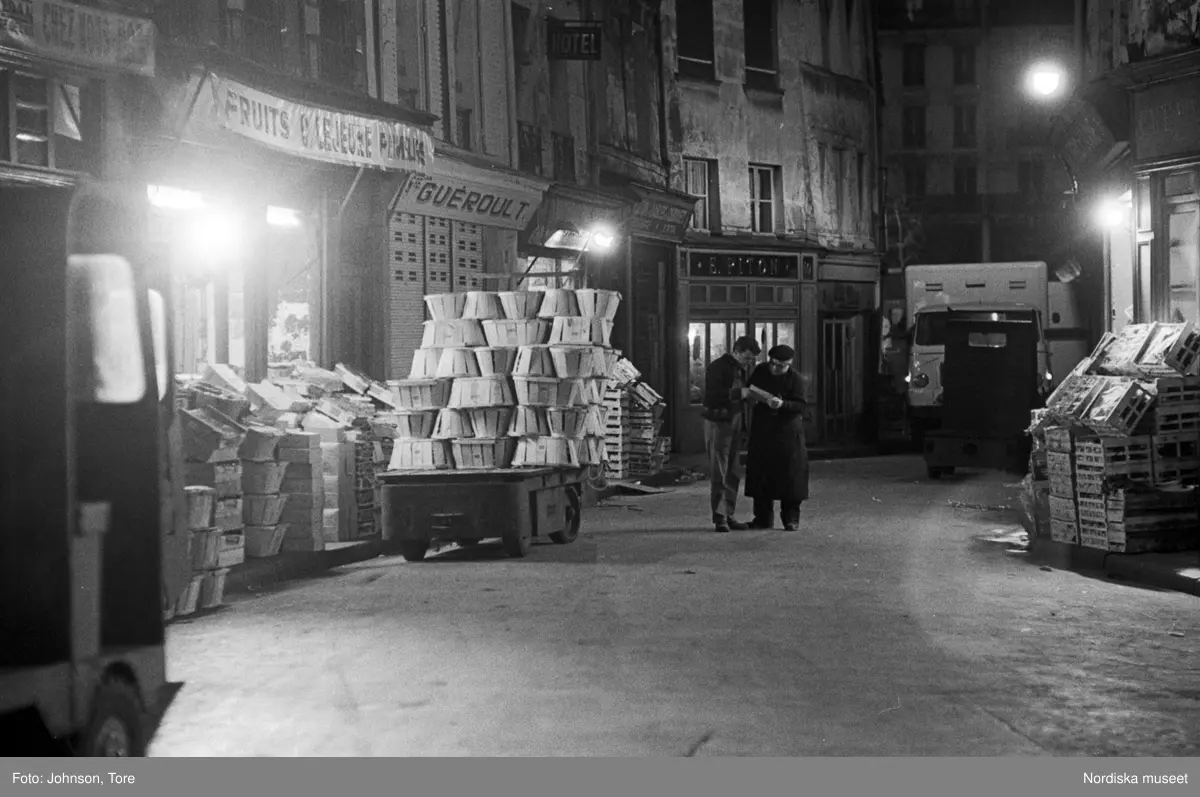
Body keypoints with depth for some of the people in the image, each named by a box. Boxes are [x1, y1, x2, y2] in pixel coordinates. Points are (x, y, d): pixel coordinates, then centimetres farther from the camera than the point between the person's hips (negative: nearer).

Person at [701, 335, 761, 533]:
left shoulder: (741, 369, 14)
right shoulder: (717, 367, -10)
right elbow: (712, 395, -21)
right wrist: (739, 393, -24)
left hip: (736, 423, 8)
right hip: (718, 422, -8)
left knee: (734, 474, 6)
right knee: (718, 473, -7)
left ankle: (728, 515, 10)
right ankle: (719, 518, -7)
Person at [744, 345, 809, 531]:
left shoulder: (794, 378, -7)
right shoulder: (760, 371, 4)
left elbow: (802, 405, -13)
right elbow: (748, 392, 18)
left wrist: (782, 404, -29)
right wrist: (751, 396, -5)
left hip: (788, 433, -4)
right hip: (762, 431, 4)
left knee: (790, 474, -3)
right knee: (760, 473, 3)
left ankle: (791, 518, 7)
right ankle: (763, 517, 11)